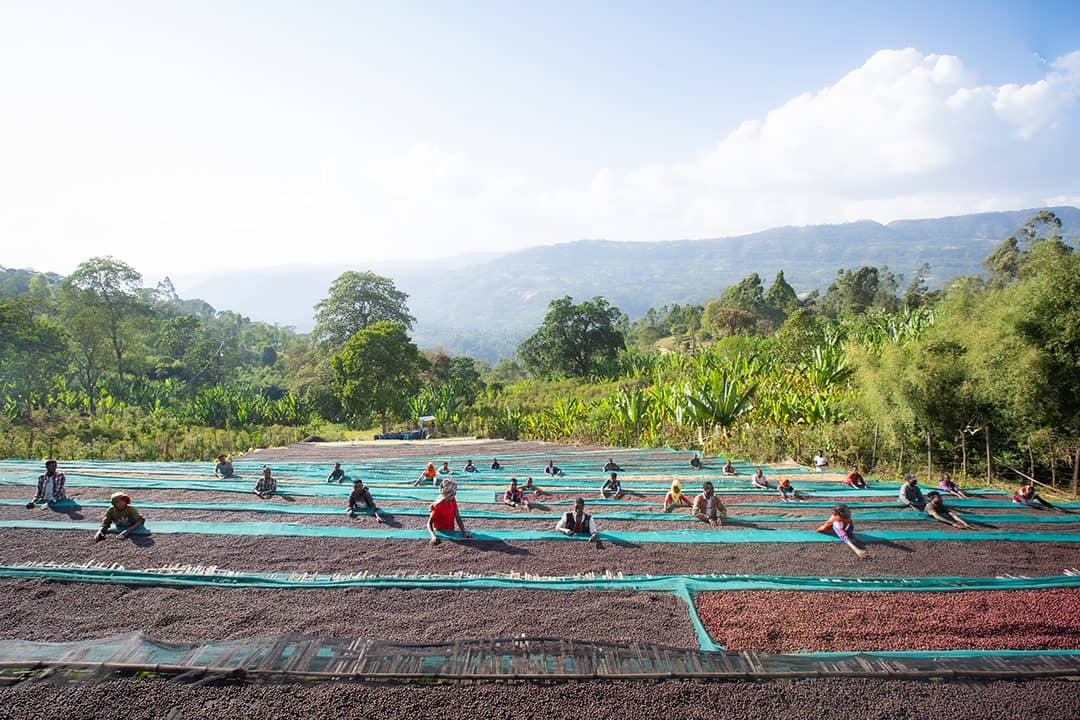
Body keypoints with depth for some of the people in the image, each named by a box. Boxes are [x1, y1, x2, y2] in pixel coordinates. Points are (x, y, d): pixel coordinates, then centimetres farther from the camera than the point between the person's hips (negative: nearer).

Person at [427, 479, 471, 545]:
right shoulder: (437, 506, -16)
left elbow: (458, 517, 4)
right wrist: (433, 536, -34)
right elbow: (429, 523, -17)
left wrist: (464, 531, -10)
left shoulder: (453, 501, 3)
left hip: (451, 532, 5)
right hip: (441, 533, -5)